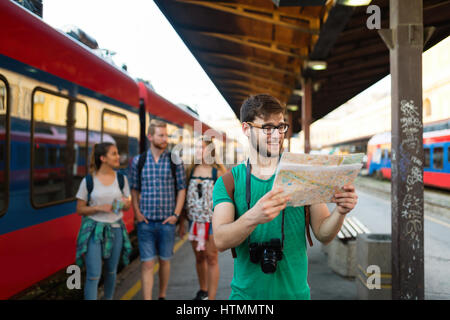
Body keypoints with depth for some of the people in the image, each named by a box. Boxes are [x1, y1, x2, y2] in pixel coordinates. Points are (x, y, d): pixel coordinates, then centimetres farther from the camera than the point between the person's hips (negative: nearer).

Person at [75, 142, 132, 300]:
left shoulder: (121, 179, 2)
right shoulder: (88, 181, -7)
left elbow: (127, 206, 11)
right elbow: (80, 209, -2)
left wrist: (125, 204, -13)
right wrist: (99, 208, -19)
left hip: (115, 229, 3)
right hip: (94, 230, -3)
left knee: (111, 271, 15)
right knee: (93, 275, -7)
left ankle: (108, 298, 34)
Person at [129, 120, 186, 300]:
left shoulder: (175, 161, 0)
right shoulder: (138, 161, 3)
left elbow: (181, 189, 4)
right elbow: (134, 189, 10)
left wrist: (176, 214, -3)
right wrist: (136, 212, 0)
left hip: (167, 221, 0)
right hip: (145, 222, 0)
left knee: (164, 260, 12)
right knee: (147, 263, -1)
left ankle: (162, 296, 29)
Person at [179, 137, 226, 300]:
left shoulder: (219, 170, -6)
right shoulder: (191, 169, 7)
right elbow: (185, 196, 12)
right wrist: (182, 221, 11)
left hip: (212, 221, -4)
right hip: (194, 220, 5)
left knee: (211, 259, 0)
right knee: (199, 257, 16)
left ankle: (211, 296, 7)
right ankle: (202, 291, 34)